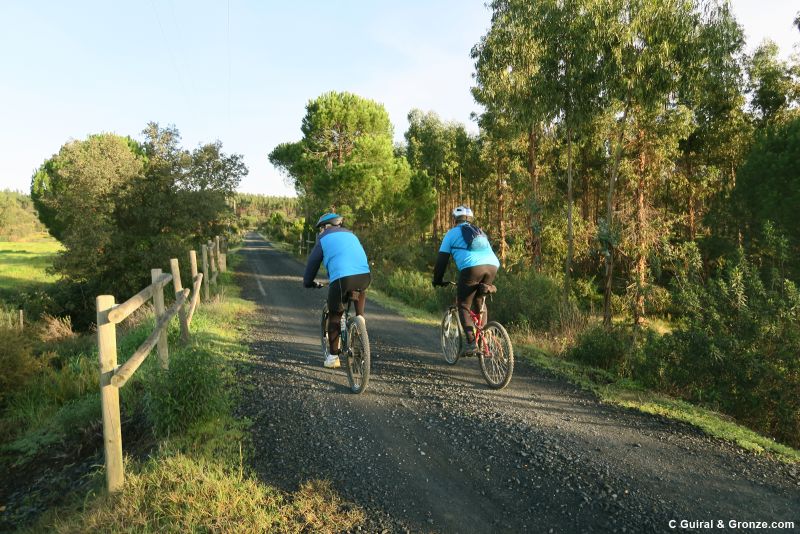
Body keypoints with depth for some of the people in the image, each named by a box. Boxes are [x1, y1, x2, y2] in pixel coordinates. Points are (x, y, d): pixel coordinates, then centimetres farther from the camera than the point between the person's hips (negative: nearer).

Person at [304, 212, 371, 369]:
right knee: (360, 290, 37)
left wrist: (309, 282, 34)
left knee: (334, 315, 15)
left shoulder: (323, 238, 17)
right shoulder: (350, 234, 30)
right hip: (364, 275, 3)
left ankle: (333, 357, 18)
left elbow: (313, 262, 18)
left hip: (341, 278, -3)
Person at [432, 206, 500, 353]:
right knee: (479, 302, 24)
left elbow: (442, 260, 14)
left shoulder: (452, 233, 17)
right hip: (492, 266, 5)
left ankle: (471, 342, -6)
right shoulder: (480, 231, 32)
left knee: (463, 307, 7)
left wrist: (437, 280, 25)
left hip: (471, 268, -5)